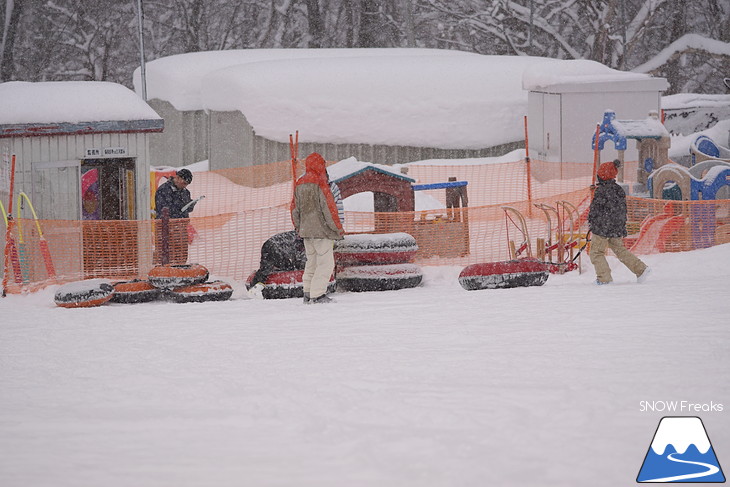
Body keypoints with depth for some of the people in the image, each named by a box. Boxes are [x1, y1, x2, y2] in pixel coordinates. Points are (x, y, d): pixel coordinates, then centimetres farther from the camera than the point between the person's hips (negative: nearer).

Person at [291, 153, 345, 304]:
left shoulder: (299, 184, 10)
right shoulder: (320, 183, -12)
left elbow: (294, 208, 16)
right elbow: (329, 208, -14)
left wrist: (298, 228, 26)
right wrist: (338, 229, -6)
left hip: (306, 230, 8)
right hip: (322, 229, -8)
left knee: (311, 261, 17)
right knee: (326, 262, -5)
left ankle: (307, 294, 16)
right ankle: (318, 294, -12)